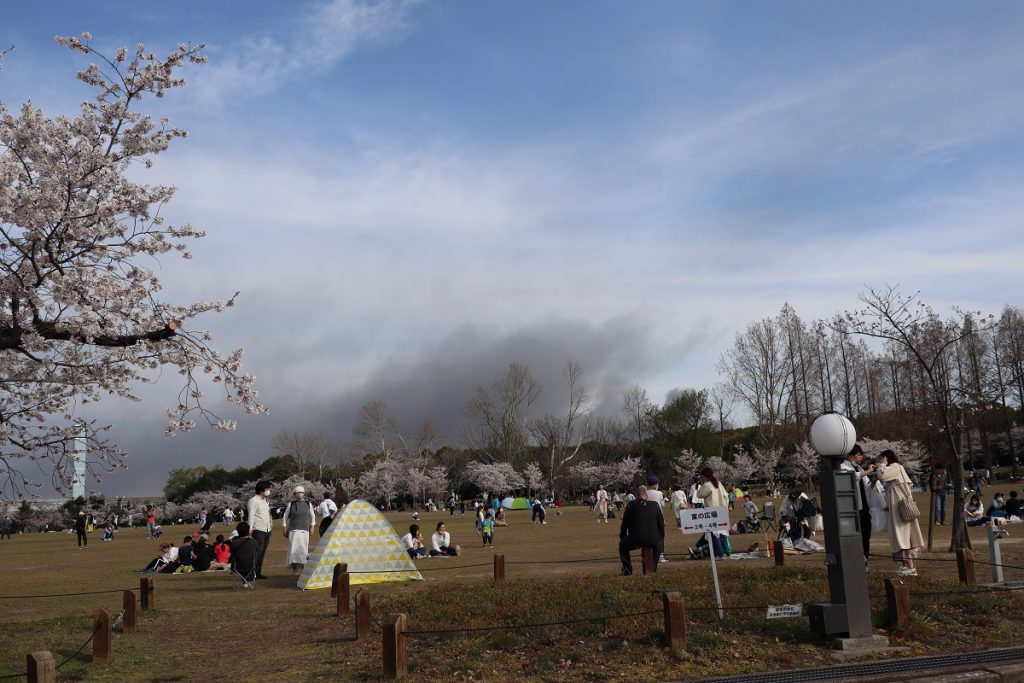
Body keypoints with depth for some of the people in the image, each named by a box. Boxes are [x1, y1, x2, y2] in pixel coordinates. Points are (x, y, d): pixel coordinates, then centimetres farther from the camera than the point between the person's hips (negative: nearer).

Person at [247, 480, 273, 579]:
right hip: (259, 530, -8)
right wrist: (250, 529, -20)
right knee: (258, 551, -13)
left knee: (263, 553, 8)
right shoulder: (253, 500, -6)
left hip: (267, 530, 8)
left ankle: (258, 572, 12)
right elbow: (251, 516, -13)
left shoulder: (265, 501, 18)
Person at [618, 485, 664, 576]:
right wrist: (660, 537, 27)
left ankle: (628, 571, 22)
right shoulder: (655, 505, 10)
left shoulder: (631, 505, 5)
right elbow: (661, 523, 14)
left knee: (623, 545, 28)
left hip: (636, 541, -2)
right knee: (658, 544, 37)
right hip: (654, 541, 2)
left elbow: (625, 524, 11)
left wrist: (622, 537, 25)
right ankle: (653, 569, 34)